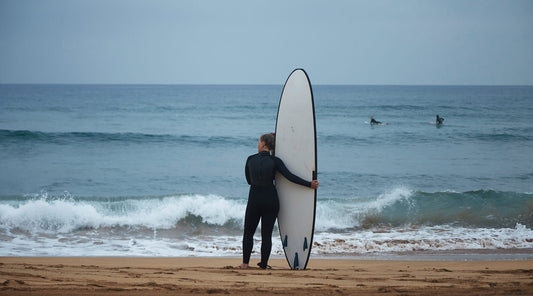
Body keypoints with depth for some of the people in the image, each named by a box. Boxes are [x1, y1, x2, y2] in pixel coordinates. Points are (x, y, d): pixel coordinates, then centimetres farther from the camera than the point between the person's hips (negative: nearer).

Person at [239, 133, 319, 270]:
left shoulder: (250, 159, -2)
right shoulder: (274, 161, -7)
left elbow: (249, 180, 8)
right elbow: (289, 176, -14)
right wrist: (309, 184, -11)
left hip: (254, 200, 0)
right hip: (271, 200, 0)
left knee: (248, 232, 14)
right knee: (267, 234, 7)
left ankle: (245, 263, 9)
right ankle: (263, 264, 7)